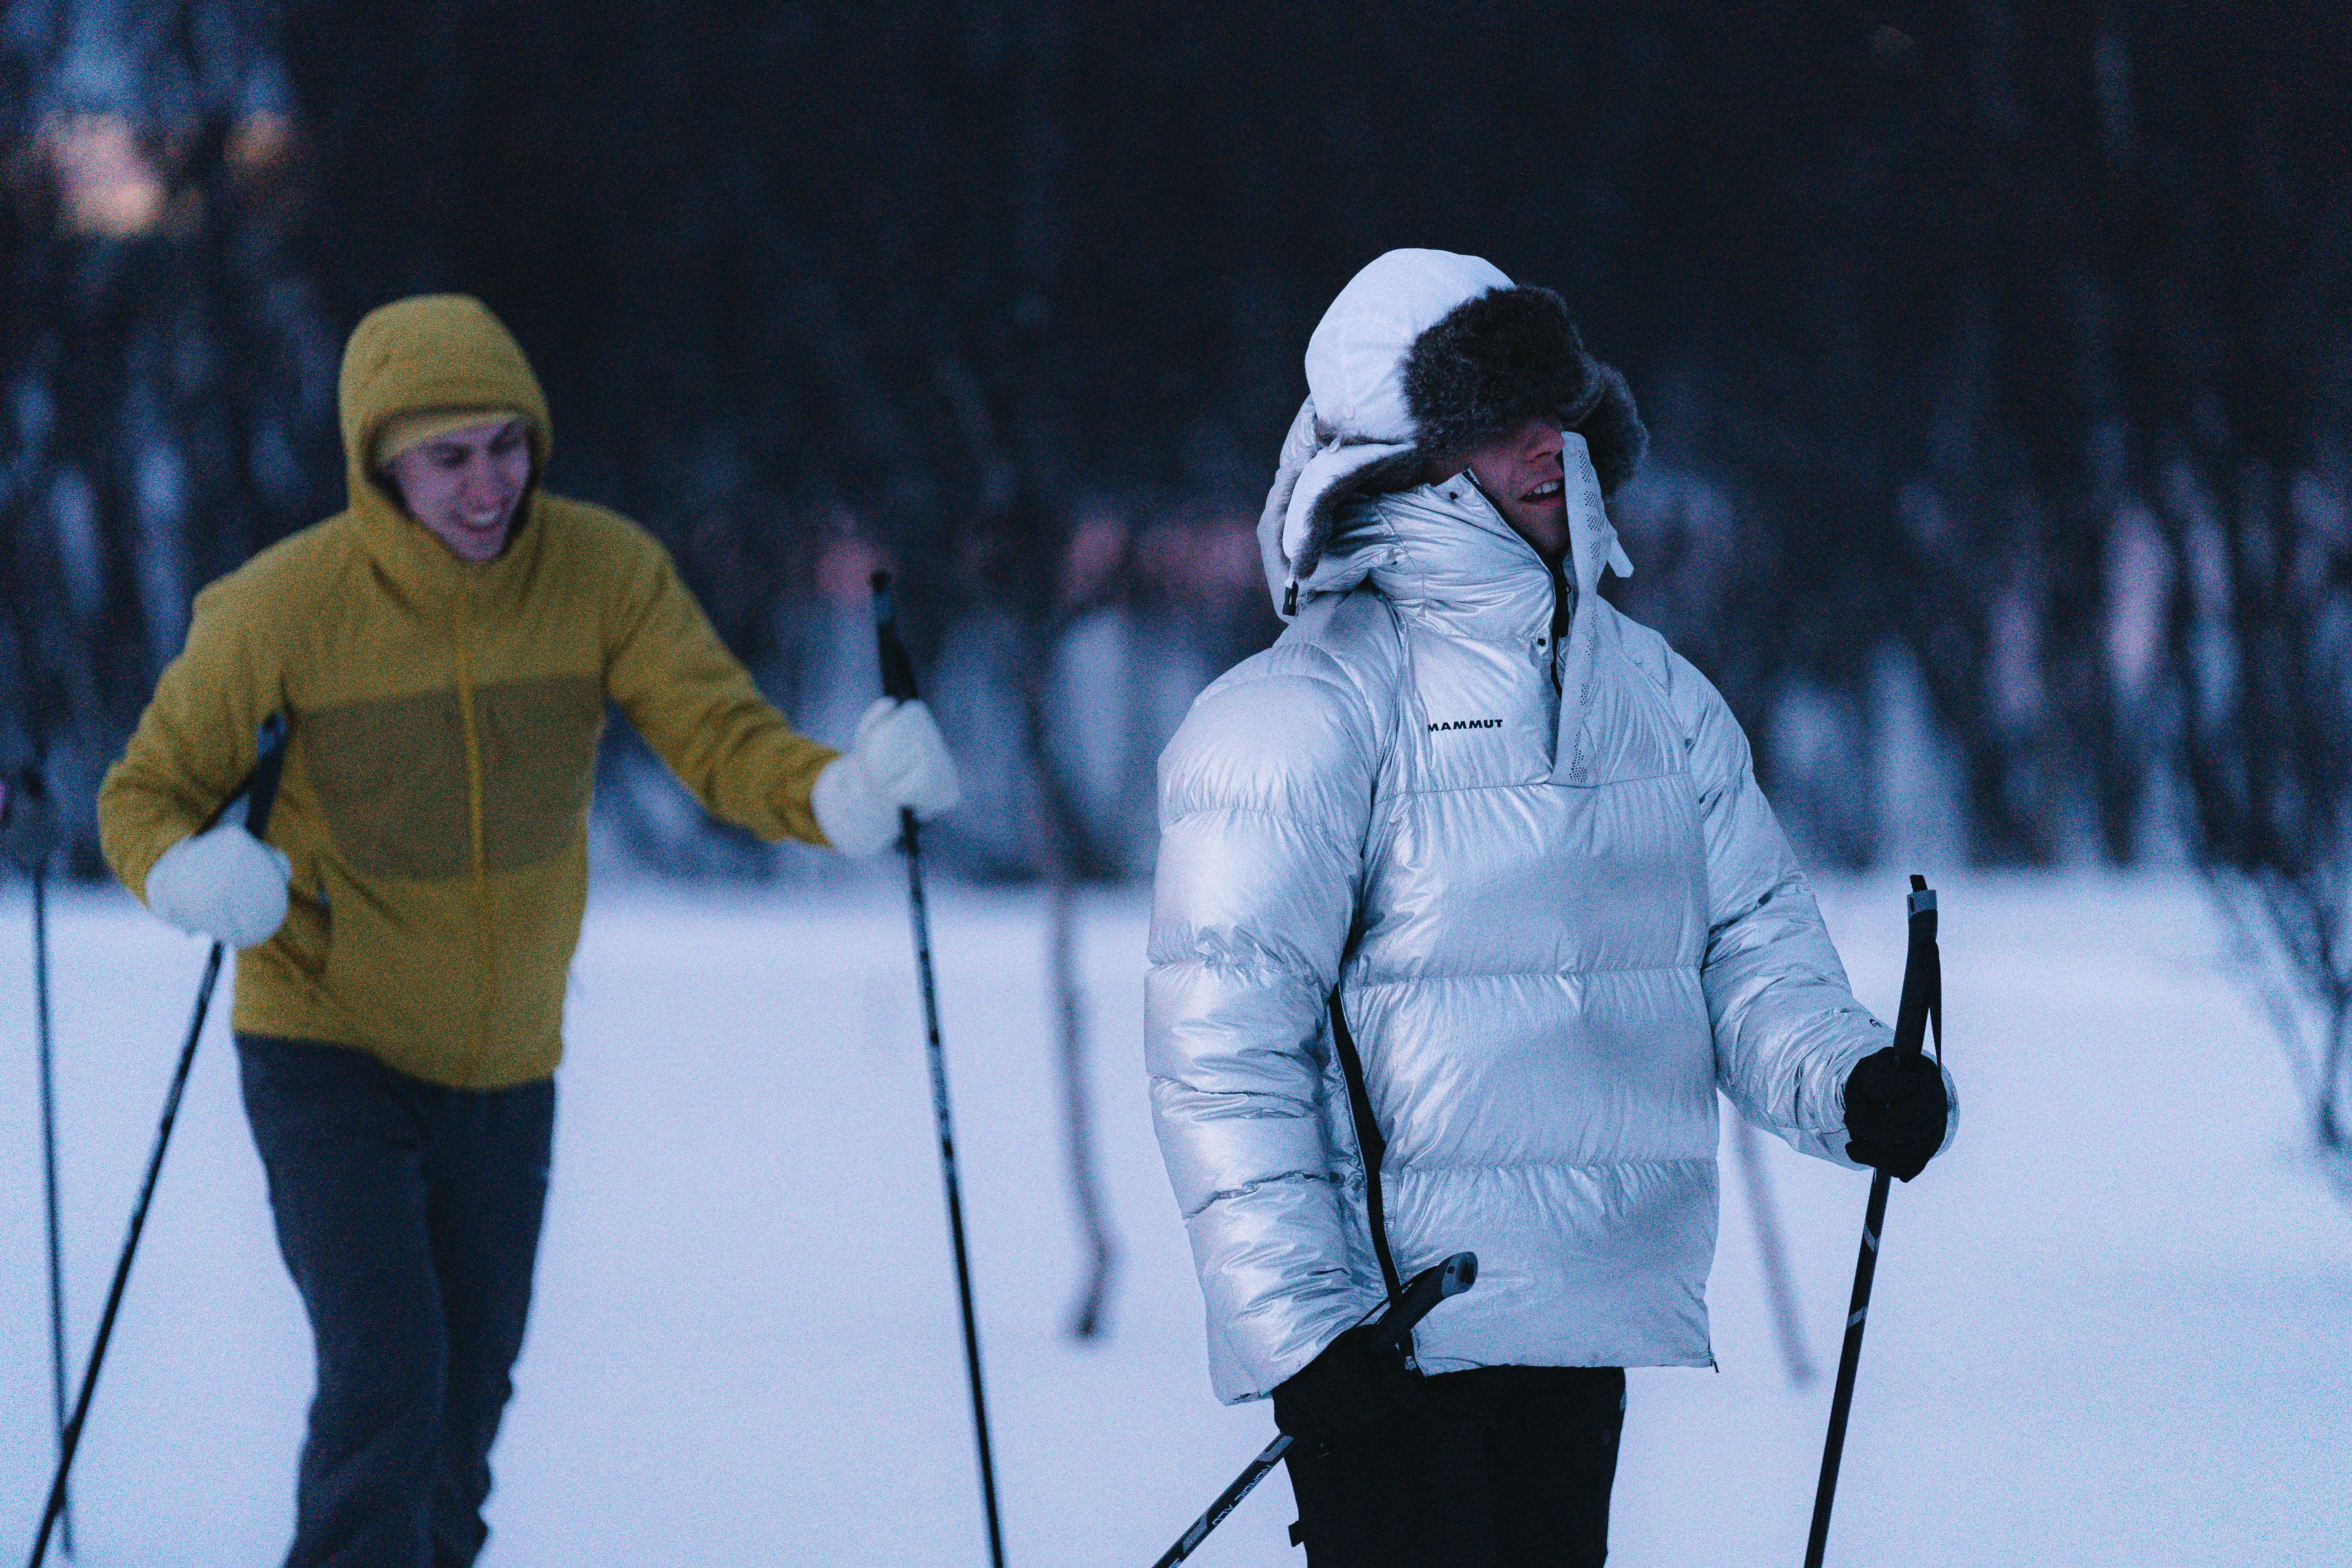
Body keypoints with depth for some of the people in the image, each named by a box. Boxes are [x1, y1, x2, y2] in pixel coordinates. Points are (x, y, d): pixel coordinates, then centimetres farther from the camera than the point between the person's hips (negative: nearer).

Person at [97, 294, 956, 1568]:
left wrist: (844, 793, -42)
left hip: (505, 1071, 4)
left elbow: (724, 739, -20)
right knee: (385, 1378, -20)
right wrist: (191, 877, -33)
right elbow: (147, 794, -9)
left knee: (461, 1415, 16)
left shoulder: (606, 574, -13)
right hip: (330, 1055, -4)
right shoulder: (283, 608, -19)